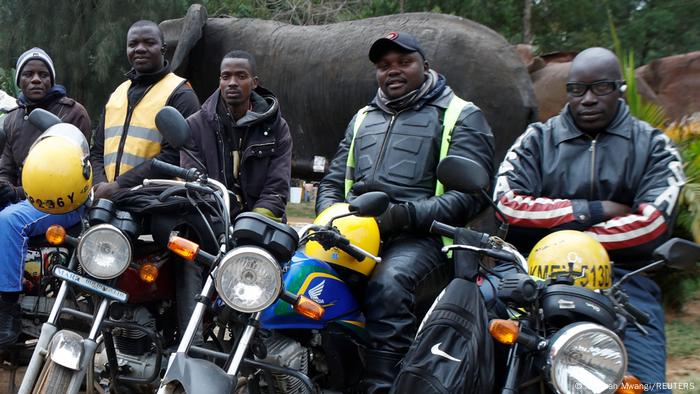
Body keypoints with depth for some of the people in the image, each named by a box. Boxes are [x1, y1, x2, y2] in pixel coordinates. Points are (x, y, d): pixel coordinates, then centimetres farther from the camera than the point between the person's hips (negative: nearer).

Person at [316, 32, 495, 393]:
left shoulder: (461, 116, 6)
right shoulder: (363, 119, 27)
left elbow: (469, 194, -6)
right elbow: (333, 181, 27)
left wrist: (406, 214, -21)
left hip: (421, 236, -5)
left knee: (388, 283, -37)